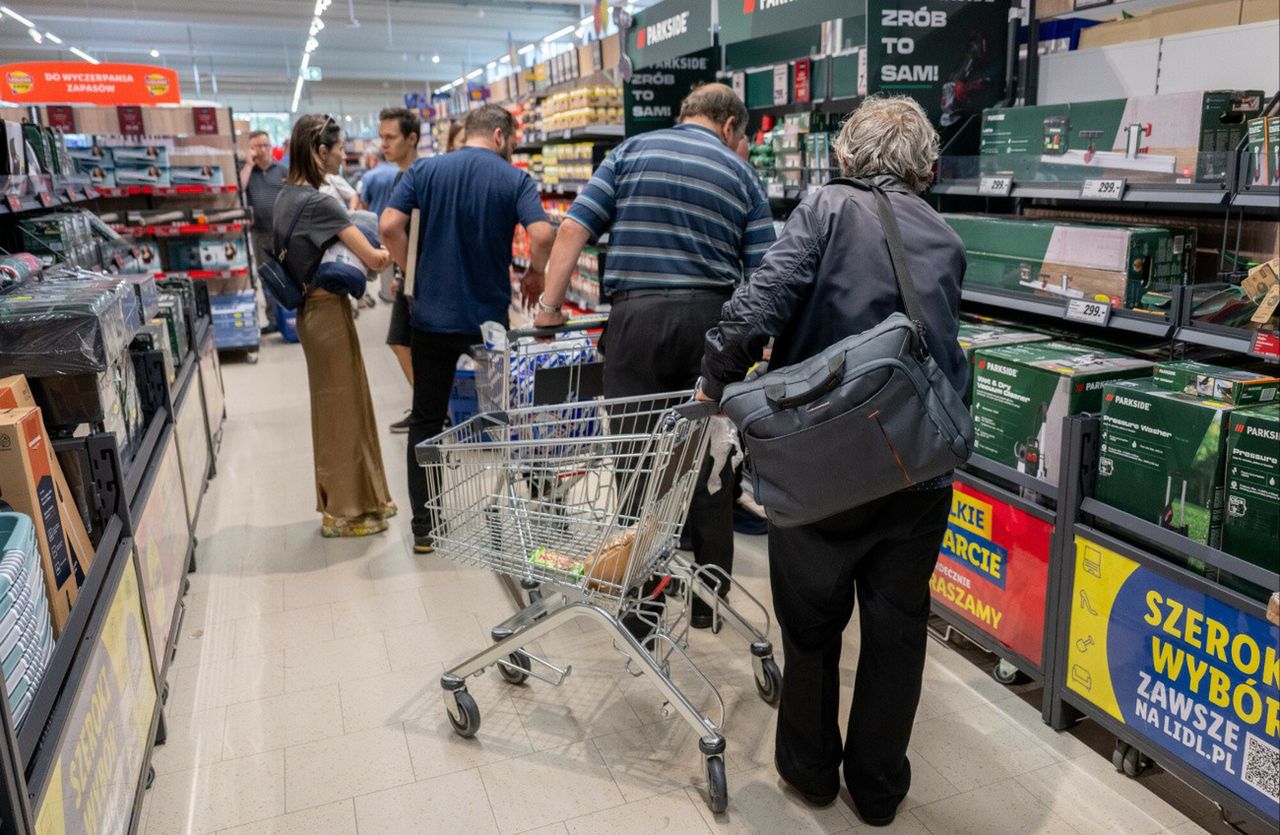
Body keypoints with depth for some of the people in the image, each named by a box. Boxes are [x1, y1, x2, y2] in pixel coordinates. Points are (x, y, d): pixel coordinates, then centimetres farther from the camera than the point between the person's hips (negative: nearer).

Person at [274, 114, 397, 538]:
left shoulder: (286, 197, 8)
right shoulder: (319, 203, -20)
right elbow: (373, 259, -23)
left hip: (312, 308, 9)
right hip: (329, 311, -9)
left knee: (336, 405, 17)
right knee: (342, 408, 2)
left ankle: (351, 499, 30)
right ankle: (344, 512, 13)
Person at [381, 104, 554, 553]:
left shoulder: (424, 170, 1)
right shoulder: (514, 179, -4)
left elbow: (390, 225, -11)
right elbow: (542, 234, -19)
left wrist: (414, 271, 4)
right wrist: (535, 275, -1)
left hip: (431, 316, 1)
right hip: (490, 317, -1)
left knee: (426, 420, 11)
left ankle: (424, 526, 12)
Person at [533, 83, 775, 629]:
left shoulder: (632, 152, 10)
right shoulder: (741, 174, 11)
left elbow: (574, 228, -1)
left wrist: (550, 305, 1)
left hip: (637, 317, -1)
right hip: (711, 320, 1)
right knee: (709, 461, 11)